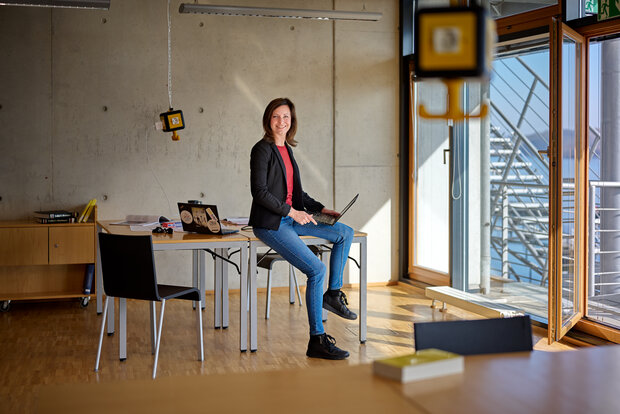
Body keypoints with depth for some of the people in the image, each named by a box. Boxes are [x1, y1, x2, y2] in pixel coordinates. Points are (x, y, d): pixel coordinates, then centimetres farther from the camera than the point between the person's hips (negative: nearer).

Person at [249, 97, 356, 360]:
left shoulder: (286, 149, 15)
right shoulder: (263, 149, -10)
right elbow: (259, 192, -17)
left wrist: (320, 209, 12)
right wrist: (292, 212, -17)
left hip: (291, 217, 9)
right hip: (270, 223, -9)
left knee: (345, 233, 5)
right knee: (317, 270, -18)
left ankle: (333, 294, 10)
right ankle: (317, 341, -11)